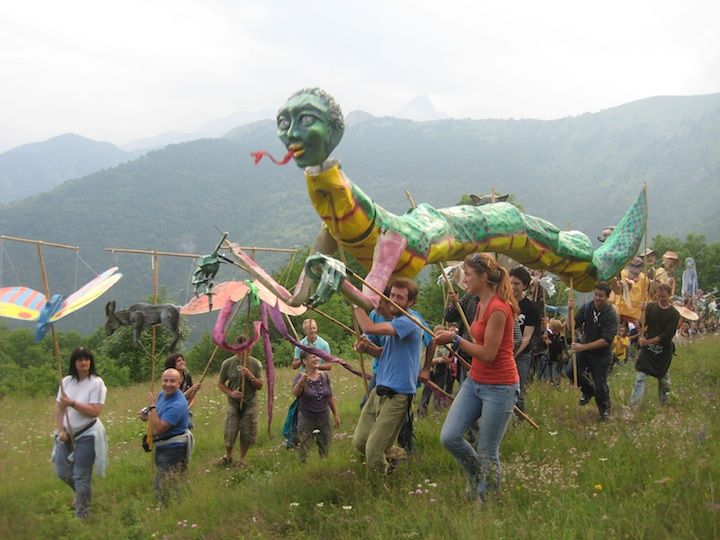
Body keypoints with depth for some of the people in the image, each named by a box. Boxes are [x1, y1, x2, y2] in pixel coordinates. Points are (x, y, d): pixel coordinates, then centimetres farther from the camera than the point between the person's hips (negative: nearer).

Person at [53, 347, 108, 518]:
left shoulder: (96, 383, -13)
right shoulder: (66, 381, 4)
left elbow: (95, 411, -20)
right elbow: (58, 408, 5)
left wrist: (72, 403, -25)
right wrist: (61, 430, -5)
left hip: (87, 435, -6)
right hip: (67, 434, 6)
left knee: (81, 477, -1)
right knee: (62, 471, 14)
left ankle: (81, 516, 14)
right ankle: (82, 494, 44)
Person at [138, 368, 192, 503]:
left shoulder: (177, 405, -31)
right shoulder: (163, 394, -2)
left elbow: (157, 430, -33)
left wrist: (151, 406, -28)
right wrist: (148, 416, -3)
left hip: (173, 450, -10)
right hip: (162, 446, 10)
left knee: (164, 492, -8)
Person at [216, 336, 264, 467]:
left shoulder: (255, 364, -4)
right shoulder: (228, 363, -5)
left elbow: (260, 386, -3)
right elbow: (220, 383, 4)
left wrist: (250, 376, -20)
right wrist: (230, 393, -14)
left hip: (250, 404, 0)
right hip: (233, 404, 0)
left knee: (247, 434, 4)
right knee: (229, 432, 2)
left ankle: (241, 459, 24)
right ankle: (228, 456, 27)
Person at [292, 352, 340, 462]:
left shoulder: (324, 375, 1)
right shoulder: (301, 376, -12)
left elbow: (330, 397, 10)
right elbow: (295, 393, -32)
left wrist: (336, 414, 12)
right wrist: (301, 382, -52)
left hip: (324, 418, 4)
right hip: (306, 419, -4)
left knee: (325, 453, 12)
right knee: (304, 453, 4)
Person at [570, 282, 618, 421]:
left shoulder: (611, 314, -22)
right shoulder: (587, 308, -9)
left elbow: (606, 340, -26)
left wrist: (583, 347, -31)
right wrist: (570, 311, -25)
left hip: (602, 354, -4)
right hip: (584, 349, 4)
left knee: (600, 386, 2)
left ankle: (604, 410, 31)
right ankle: (588, 390, 20)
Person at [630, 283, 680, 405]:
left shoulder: (674, 314, -11)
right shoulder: (651, 306, -1)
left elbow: (667, 335, -16)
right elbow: (643, 324, -3)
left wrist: (648, 341, -21)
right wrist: (642, 337, -23)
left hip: (663, 350, -2)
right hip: (647, 347, 2)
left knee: (663, 377, 13)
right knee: (640, 375, -8)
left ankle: (663, 402, 33)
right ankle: (633, 403, -8)